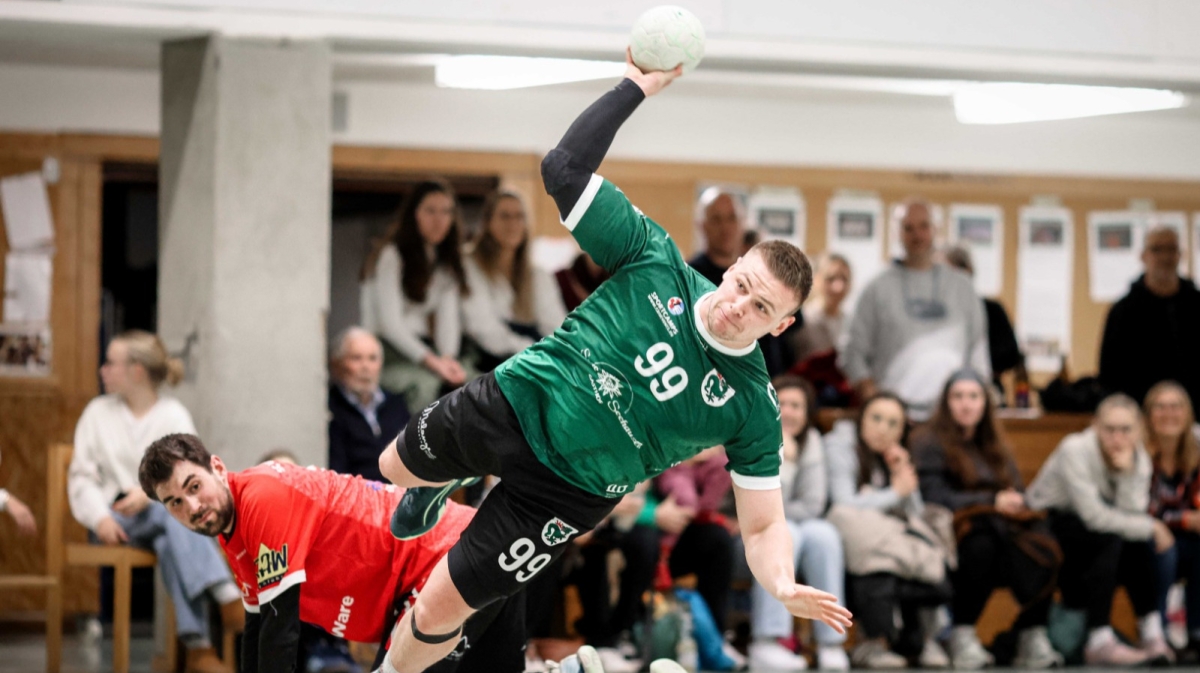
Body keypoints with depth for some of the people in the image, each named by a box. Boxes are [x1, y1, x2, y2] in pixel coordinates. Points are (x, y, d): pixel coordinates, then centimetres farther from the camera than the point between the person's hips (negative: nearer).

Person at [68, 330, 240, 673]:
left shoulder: (173, 414, 8)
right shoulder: (98, 412, 12)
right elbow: (81, 476, 5)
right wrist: (99, 517, -14)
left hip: (163, 511, 1)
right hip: (117, 515, -1)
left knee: (170, 542, -39)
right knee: (175, 513, -36)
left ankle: (197, 645, -53)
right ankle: (226, 594, -60)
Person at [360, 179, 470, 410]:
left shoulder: (447, 263, 17)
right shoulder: (391, 255, -5)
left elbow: (448, 316, 4)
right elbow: (389, 322, -13)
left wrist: (448, 357, -17)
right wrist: (431, 361, -25)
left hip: (421, 347, 6)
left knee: (461, 379, -24)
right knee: (426, 382, -35)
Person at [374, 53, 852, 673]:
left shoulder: (753, 409, -17)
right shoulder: (657, 260, -15)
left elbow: (762, 525, -13)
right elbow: (565, 168, -16)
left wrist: (784, 586, -34)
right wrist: (637, 84, -23)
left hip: (564, 491, -2)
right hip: (511, 404, 2)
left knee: (438, 611, -2)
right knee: (396, 466, 25)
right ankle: (443, 487, 60)